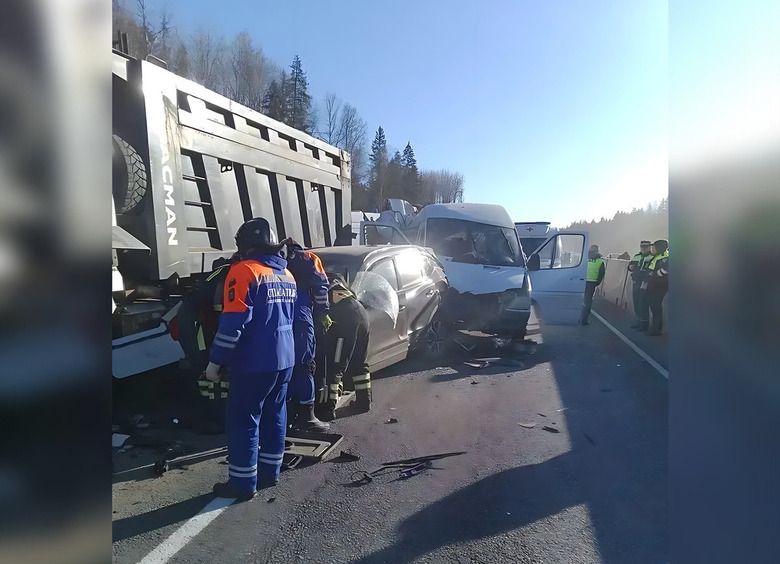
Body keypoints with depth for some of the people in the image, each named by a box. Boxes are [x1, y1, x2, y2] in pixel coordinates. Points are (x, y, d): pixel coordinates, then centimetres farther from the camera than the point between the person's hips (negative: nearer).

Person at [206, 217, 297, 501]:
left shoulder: (245, 270, -14)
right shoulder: (287, 275, 11)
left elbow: (233, 322, -20)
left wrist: (215, 361, -13)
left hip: (253, 363, -8)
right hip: (283, 360, 8)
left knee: (243, 422, 3)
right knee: (274, 416, 17)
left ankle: (242, 484, 11)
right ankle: (269, 472, 28)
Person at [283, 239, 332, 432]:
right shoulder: (308, 258, 15)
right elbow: (320, 286, 4)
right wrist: (323, 314, 10)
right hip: (300, 316, -4)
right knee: (304, 365, -1)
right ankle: (306, 416, -1)